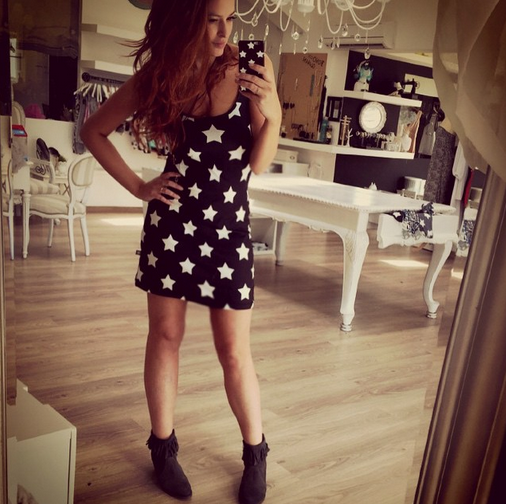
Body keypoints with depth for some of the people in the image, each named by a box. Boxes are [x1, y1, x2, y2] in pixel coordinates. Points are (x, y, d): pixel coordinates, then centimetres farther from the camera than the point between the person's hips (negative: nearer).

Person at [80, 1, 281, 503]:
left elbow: (258, 163, -4)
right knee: (165, 334, 11)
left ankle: (255, 453, 27)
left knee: (234, 350, 5)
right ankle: (162, 445, 32)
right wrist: (137, 186, 2)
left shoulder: (249, 69, -4)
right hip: (172, 221, 1)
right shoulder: (158, 76, -2)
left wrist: (272, 114, -20)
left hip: (229, 225, -1)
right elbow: (93, 130, 10)